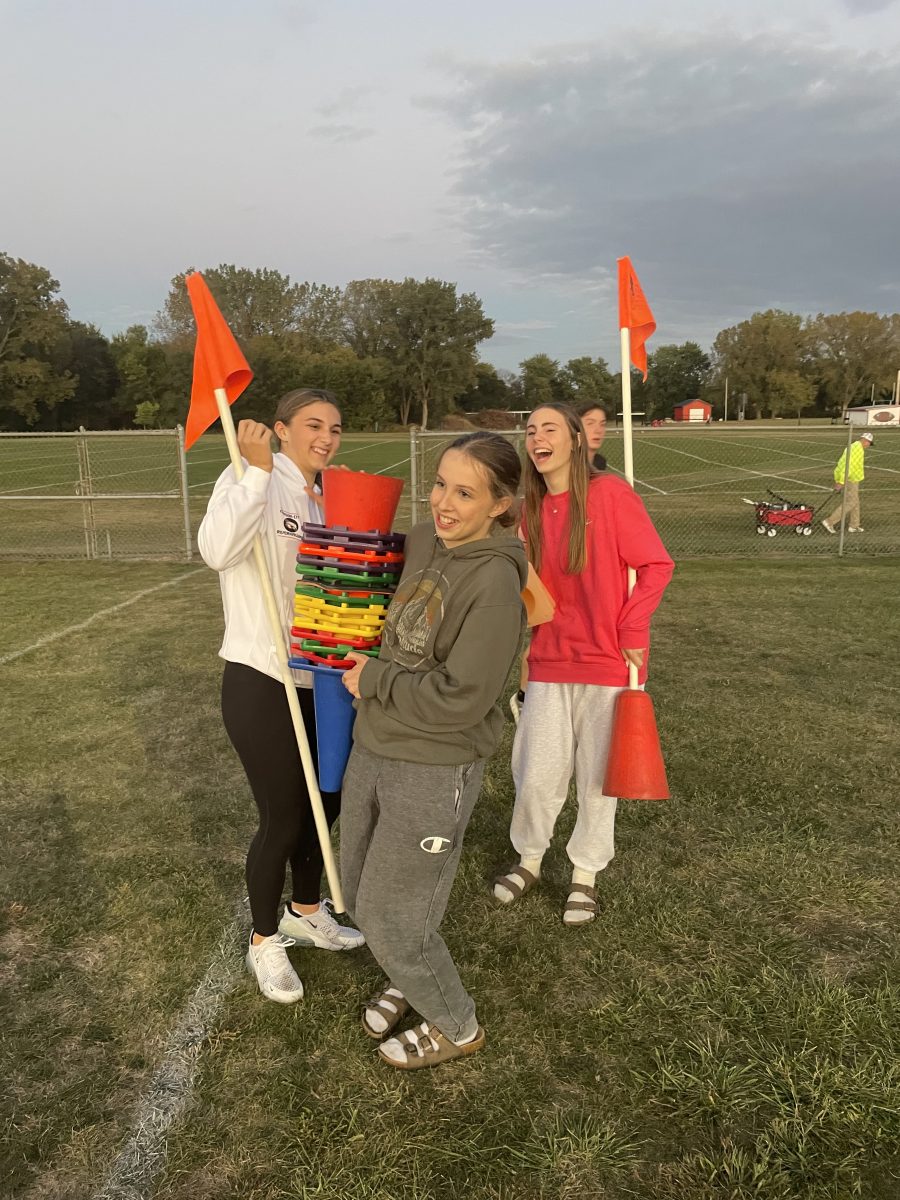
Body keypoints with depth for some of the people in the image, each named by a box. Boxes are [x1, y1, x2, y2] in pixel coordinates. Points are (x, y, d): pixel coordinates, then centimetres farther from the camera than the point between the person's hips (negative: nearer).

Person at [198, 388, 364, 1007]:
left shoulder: (325, 499, 9)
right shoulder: (252, 481, -14)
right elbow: (217, 550, -34)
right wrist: (258, 470, -34)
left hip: (319, 680, 8)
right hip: (261, 682, -7)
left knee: (326, 800, 19)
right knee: (283, 818, 3)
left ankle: (306, 911, 45)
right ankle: (265, 941, 30)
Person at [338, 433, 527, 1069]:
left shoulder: (495, 583, -23)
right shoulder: (423, 540, 0)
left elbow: (458, 699, -25)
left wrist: (372, 678, -15)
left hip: (434, 771, -8)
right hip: (373, 748, 8)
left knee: (389, 916, 7)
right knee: (360, 890, 22)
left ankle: (456, 1026, 34)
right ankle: (414, 980, 50)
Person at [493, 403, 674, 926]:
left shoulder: (609, 492, -11)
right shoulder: (531, 510, 4)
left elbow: (656, 566, -11)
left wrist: (632, 633, -15)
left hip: (609, 664, -3)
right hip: (549, 664, 4)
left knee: (598, 777, 10)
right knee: (537, 775, 9)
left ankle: (585, 874, 32)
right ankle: (529, 860, 35)